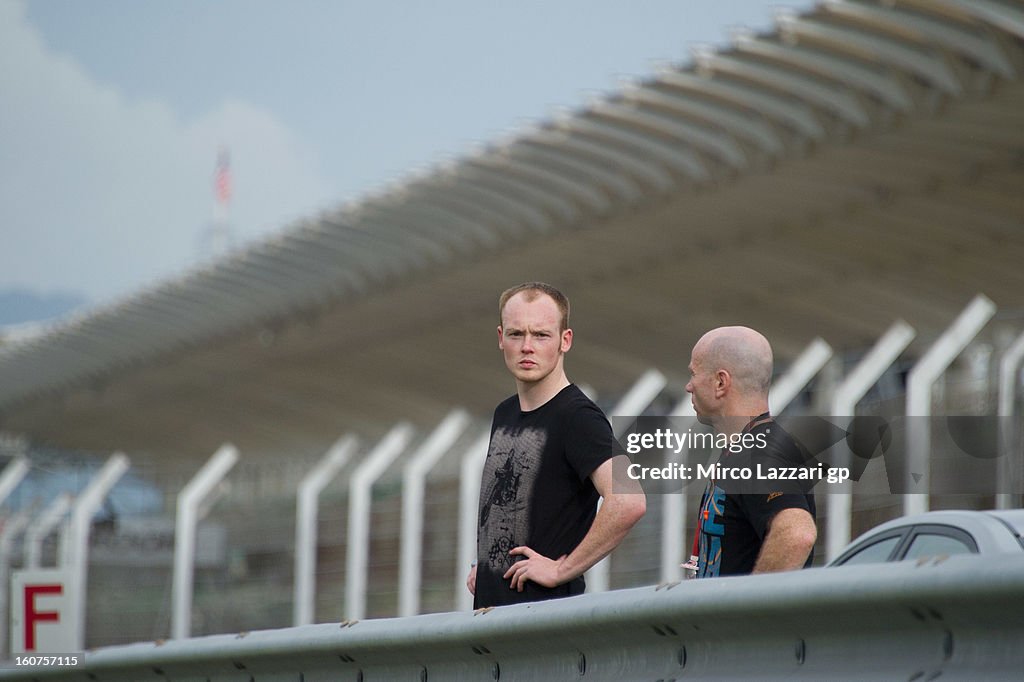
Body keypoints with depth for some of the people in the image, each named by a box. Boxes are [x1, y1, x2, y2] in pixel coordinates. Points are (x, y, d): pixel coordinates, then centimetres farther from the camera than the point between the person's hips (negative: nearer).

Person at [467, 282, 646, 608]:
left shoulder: (577, 417, -12)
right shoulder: (505, 413, 15)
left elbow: (628, 502, -28)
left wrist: (562, 570, -20)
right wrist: (482, 566, 15)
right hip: (488, 606, 8)